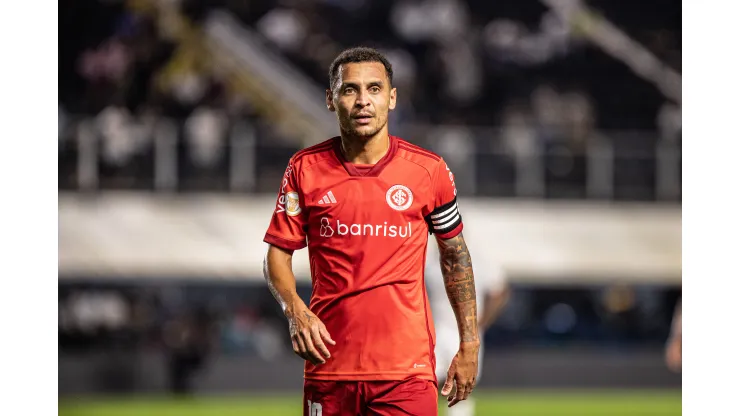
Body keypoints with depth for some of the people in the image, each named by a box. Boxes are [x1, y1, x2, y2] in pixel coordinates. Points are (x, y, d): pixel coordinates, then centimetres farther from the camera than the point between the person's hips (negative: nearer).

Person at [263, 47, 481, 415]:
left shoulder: (429, 170, 1)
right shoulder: (305, 169, 2)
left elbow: (455, 256, 12)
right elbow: (278, 252, 7)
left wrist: (469, 344, 9)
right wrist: (294, 312, -12)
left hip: (408, 368, -1)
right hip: (329, 365, 1)